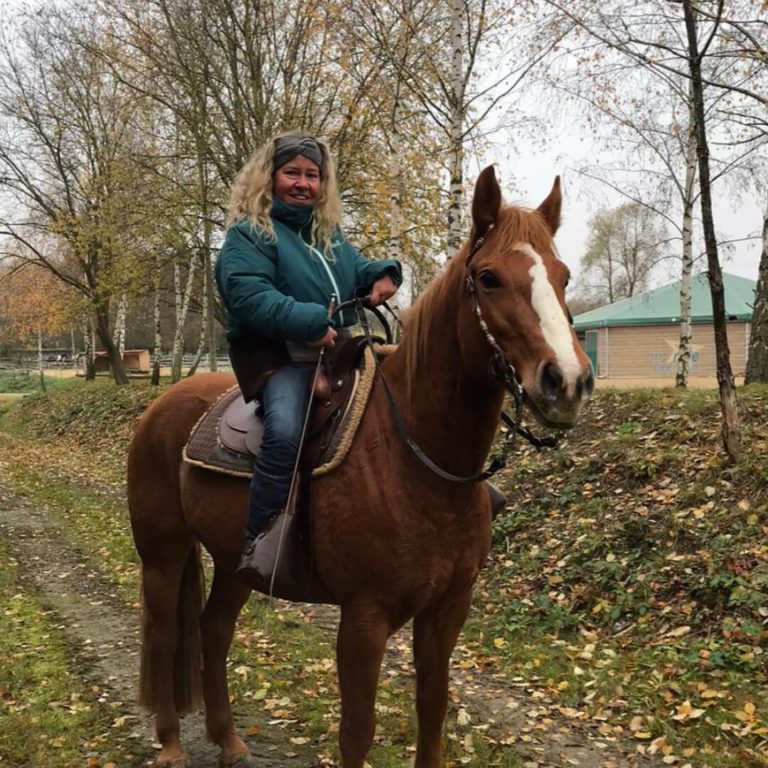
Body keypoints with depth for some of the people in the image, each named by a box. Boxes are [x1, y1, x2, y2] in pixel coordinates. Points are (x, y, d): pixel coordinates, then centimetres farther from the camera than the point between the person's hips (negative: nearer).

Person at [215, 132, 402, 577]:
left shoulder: (329, 233, 19)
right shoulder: (249, 234, -4)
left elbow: (358, 269, 29)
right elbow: (248, 296, -18)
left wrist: (383, 273, 3)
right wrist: (310, 322, -28)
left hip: (339, 351, 8)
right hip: (277, 357, -8)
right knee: (287, 429, -35)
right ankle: (259, 538, -26)